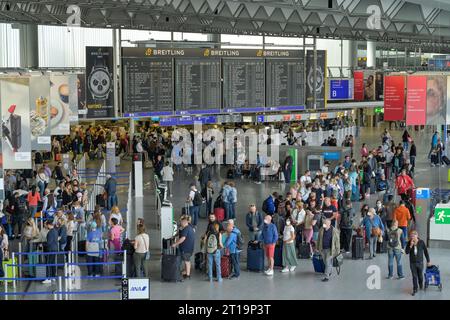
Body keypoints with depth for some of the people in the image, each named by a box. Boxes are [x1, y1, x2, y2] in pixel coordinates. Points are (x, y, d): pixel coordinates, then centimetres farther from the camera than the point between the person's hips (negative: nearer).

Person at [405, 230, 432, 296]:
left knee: (420, 275, 13)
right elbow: (407, 252, -9)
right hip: (412, 263, 1)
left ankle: (421, 285, 41)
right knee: (414, 276, 1)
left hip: (420, 262, -1)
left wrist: (428, 261, 3)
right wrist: (411, 246, -23)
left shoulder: (421, 242, -10)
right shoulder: (409, 243, -6)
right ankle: (415, 289, 10)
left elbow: (426, 252, -1)